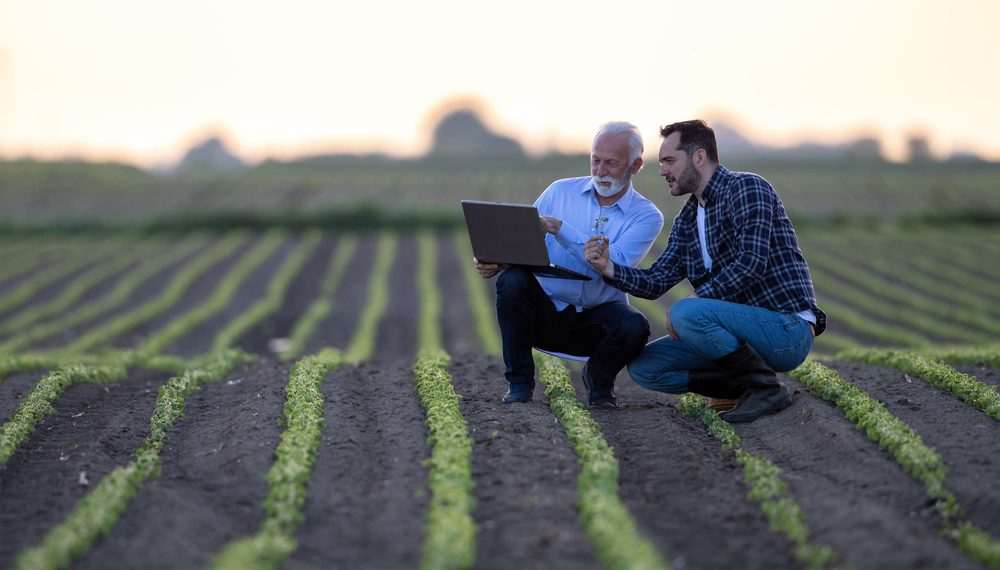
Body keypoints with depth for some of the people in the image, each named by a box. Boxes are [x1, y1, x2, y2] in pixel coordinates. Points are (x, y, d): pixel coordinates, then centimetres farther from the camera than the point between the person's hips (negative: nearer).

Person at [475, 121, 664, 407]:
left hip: (597, 318, -1)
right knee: (513, 280, -29)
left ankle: (598, 379, 3)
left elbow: (616, 264, -21)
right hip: (545, 311, 2)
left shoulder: (646, 216, -4)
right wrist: (496, 261, -22)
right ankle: (519, 382, -11)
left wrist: (559, 228, -28)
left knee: (634, 327, -33)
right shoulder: (560, 191, 4)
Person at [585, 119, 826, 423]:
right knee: (643, 367, 1)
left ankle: (766, 388, -14)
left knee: (686, 313, -31)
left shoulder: (746, 188, -11)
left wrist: (694, 304, -21)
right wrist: (609, 268, -8)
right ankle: (746, 385, 4)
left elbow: (752, 263, -24)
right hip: (748, 328, 9)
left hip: (787, 331, -8)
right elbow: (656, 281, 9)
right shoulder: (687, 219, 15)